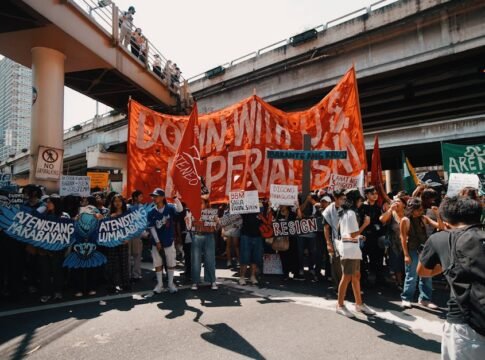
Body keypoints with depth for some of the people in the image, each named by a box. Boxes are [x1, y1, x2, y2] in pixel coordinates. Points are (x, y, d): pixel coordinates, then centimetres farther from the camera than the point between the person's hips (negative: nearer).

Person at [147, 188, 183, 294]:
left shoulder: (170, 208, -10)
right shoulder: (151, 212, -6)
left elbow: (180, 209, -30)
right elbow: (152, 228, -5)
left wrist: (175, 198, -46)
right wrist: (157, 242, -8)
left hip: (169, 242, -1)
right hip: (157, 242, 1)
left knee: (171, 263, 9)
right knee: (157, 264, 10)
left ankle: (171, 283, 26)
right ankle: (159, 284, 26)